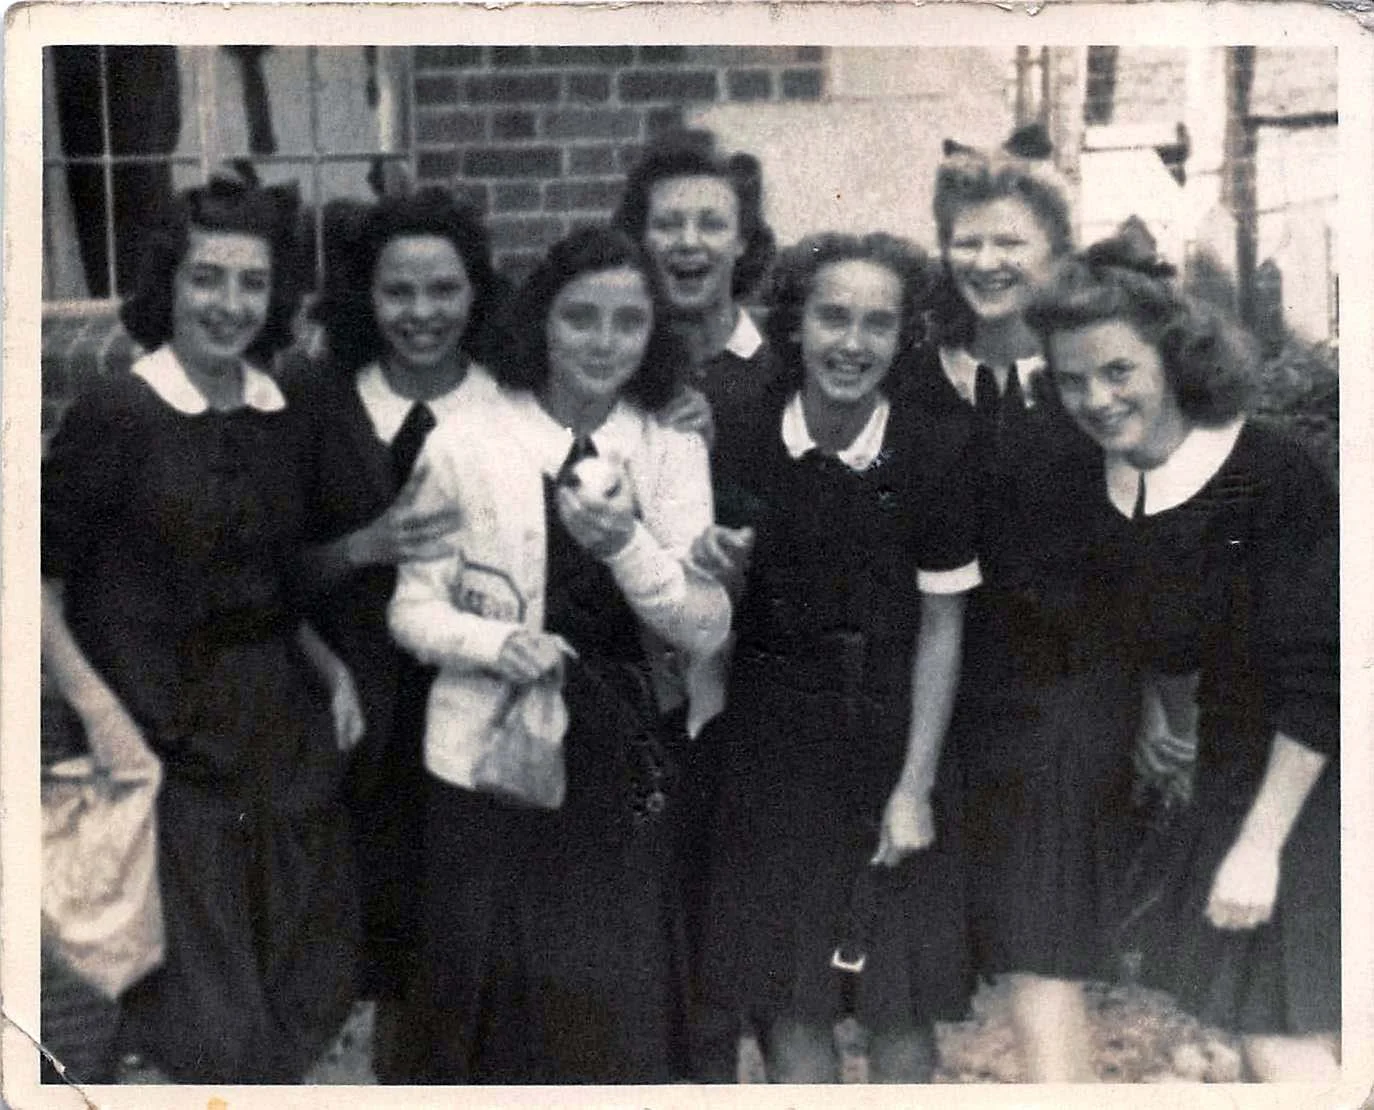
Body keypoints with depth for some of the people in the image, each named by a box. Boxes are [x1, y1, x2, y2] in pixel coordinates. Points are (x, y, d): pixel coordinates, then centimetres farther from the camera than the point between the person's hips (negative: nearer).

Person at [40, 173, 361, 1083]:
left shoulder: (284, 420, 6)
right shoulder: (114, 417, -11)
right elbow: (40, 588, -9)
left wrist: (330, 669, 2)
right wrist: (102, 714, -18)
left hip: (281, 727, 5)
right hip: (164, 741, -5)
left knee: (301, 1006, 14)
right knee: (210, 1035, 4)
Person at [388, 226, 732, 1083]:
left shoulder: (673, 449, 2)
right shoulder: (472, 441, -4)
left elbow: (707, 631, -5)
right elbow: (414, 610, 0)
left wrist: (627, 544, -22)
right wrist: (498, 642, -20)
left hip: (620, 771, 1)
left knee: (619, 1030, 4)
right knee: (491, 1020, 10)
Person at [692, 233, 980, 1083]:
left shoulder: (938, 449, -10)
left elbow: (942, 625, -6)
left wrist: (914, 785, -8)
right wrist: (715, 560, -17)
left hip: (891, 737, -1)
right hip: (771, 740, 2)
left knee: (899, 998, 5)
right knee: (787, 995, 8)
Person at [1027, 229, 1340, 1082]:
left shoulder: (1272, 477, -21)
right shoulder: (1099, 487, -2)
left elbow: (1315, 682, -21)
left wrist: (1258, 845, -20)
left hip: (1312, 779, -6)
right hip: (1237, 769, 6)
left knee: (1282, 1040, -5)